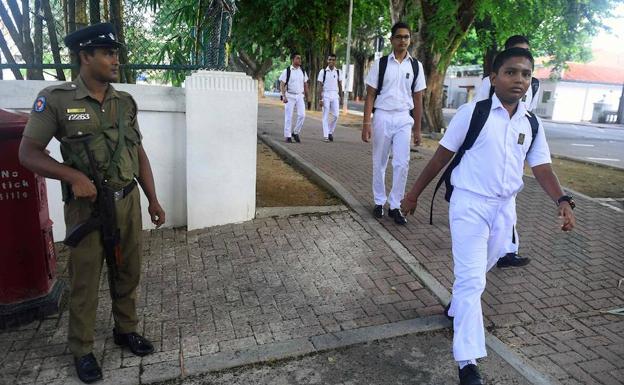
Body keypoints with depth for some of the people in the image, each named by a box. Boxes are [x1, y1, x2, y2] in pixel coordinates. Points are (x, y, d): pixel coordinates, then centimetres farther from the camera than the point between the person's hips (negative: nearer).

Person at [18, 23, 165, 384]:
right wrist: (74, 176, -22)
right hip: (87, 205, -4)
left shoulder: (126, 102, 5)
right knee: (85, 280, 9)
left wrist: (153, 200, 8)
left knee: (128, 272, 16)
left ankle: (126, 329, 37)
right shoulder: (56, 98, -9)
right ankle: (82, 349, 28)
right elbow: (28, 153, -7)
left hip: (128, 201, 4)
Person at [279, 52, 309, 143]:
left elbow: (305, 84, 15)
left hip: (300, 96, 3)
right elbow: (282, 85, -6)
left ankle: (296, 133, 10)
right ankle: (288, 136, 8)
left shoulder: (303, 71, 9)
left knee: (302, 115, -7)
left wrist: (306, 96, 13)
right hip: (290, 96, -3)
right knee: (288, 117, 0)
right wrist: (284, 96, -15)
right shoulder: (286, 71, -3)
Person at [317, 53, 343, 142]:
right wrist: (320, 98, -8)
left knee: (336, 115, -2)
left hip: (335, 95, 2)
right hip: (326, 95, -2)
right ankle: (325, 136, 4)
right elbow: (320, 86, -2)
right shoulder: (323, 71, -1)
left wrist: (341, 97, 8)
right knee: (326, 116, 0)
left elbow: (340, 85, 11)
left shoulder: (338, 72, 7)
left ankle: (330, 132, 18)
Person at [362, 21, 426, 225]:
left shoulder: (416, 66, 5)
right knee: (379, 163, 7)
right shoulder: (380, 63, 0)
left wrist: (417, 128, 6)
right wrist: (366, 123, -9)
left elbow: (417, 98, 8)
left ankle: (395, 206, 7)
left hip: (404, 119, 1)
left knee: (402, 164, -3)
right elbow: (370, 95, -1)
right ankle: (379, 202, 21)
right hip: (382, 117, -1)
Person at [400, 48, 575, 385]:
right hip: (470, 204, -5)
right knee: (471, 279, -10)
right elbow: (442, 155, -4)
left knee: (480, 270, 21)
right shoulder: (473, 112, -8)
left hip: (504, 208, 6)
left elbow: (541, 168, 6)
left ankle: (457, 307, 49)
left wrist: (562, 201, -12)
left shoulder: (532, 124, 6)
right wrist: (414, 193, 0)